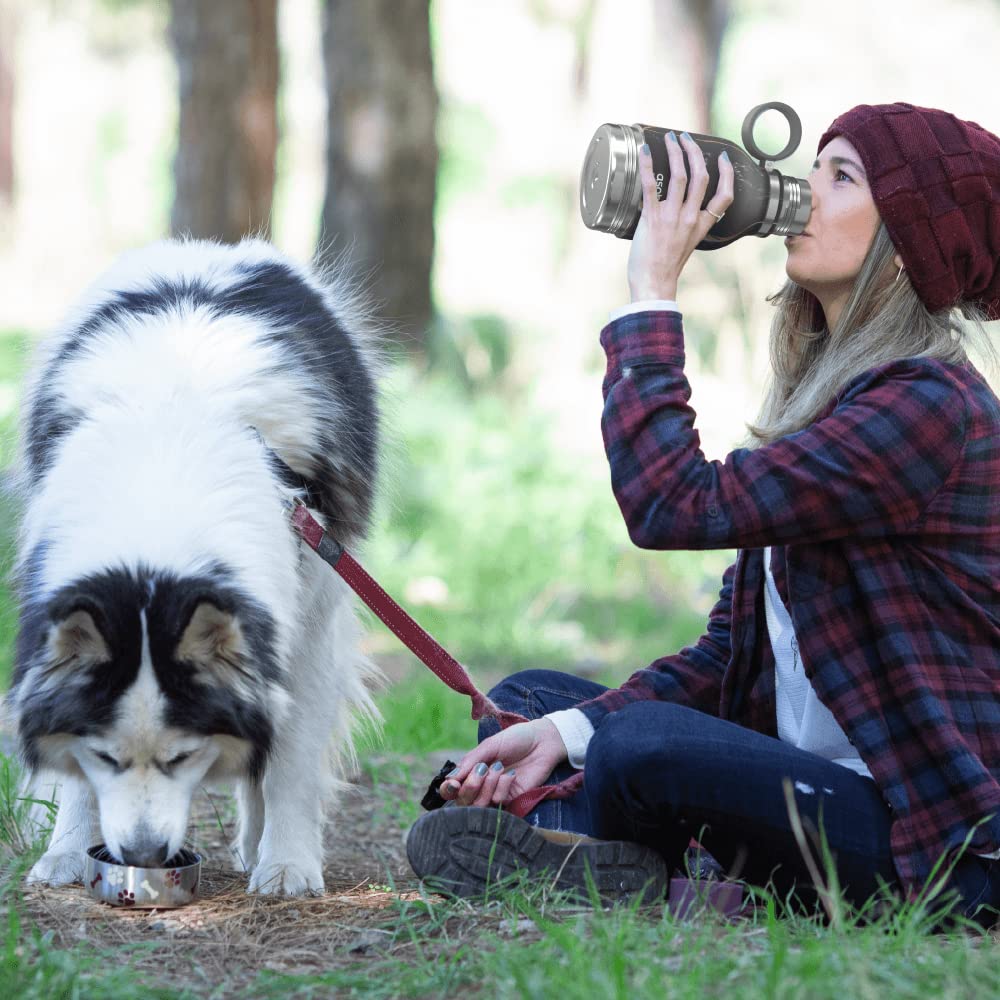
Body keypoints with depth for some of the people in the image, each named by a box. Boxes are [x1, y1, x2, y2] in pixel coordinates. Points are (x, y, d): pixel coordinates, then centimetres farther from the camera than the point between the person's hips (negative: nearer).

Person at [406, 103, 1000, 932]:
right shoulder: (818, 395, 13)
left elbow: (676, 505, -26)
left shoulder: (929, 404, -17)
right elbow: (729, 651, 10)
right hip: (804, 782, 10)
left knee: (650, 744, -32)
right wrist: (569, 731, -4)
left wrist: (652, 290, -17)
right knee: (526, 700, 12)